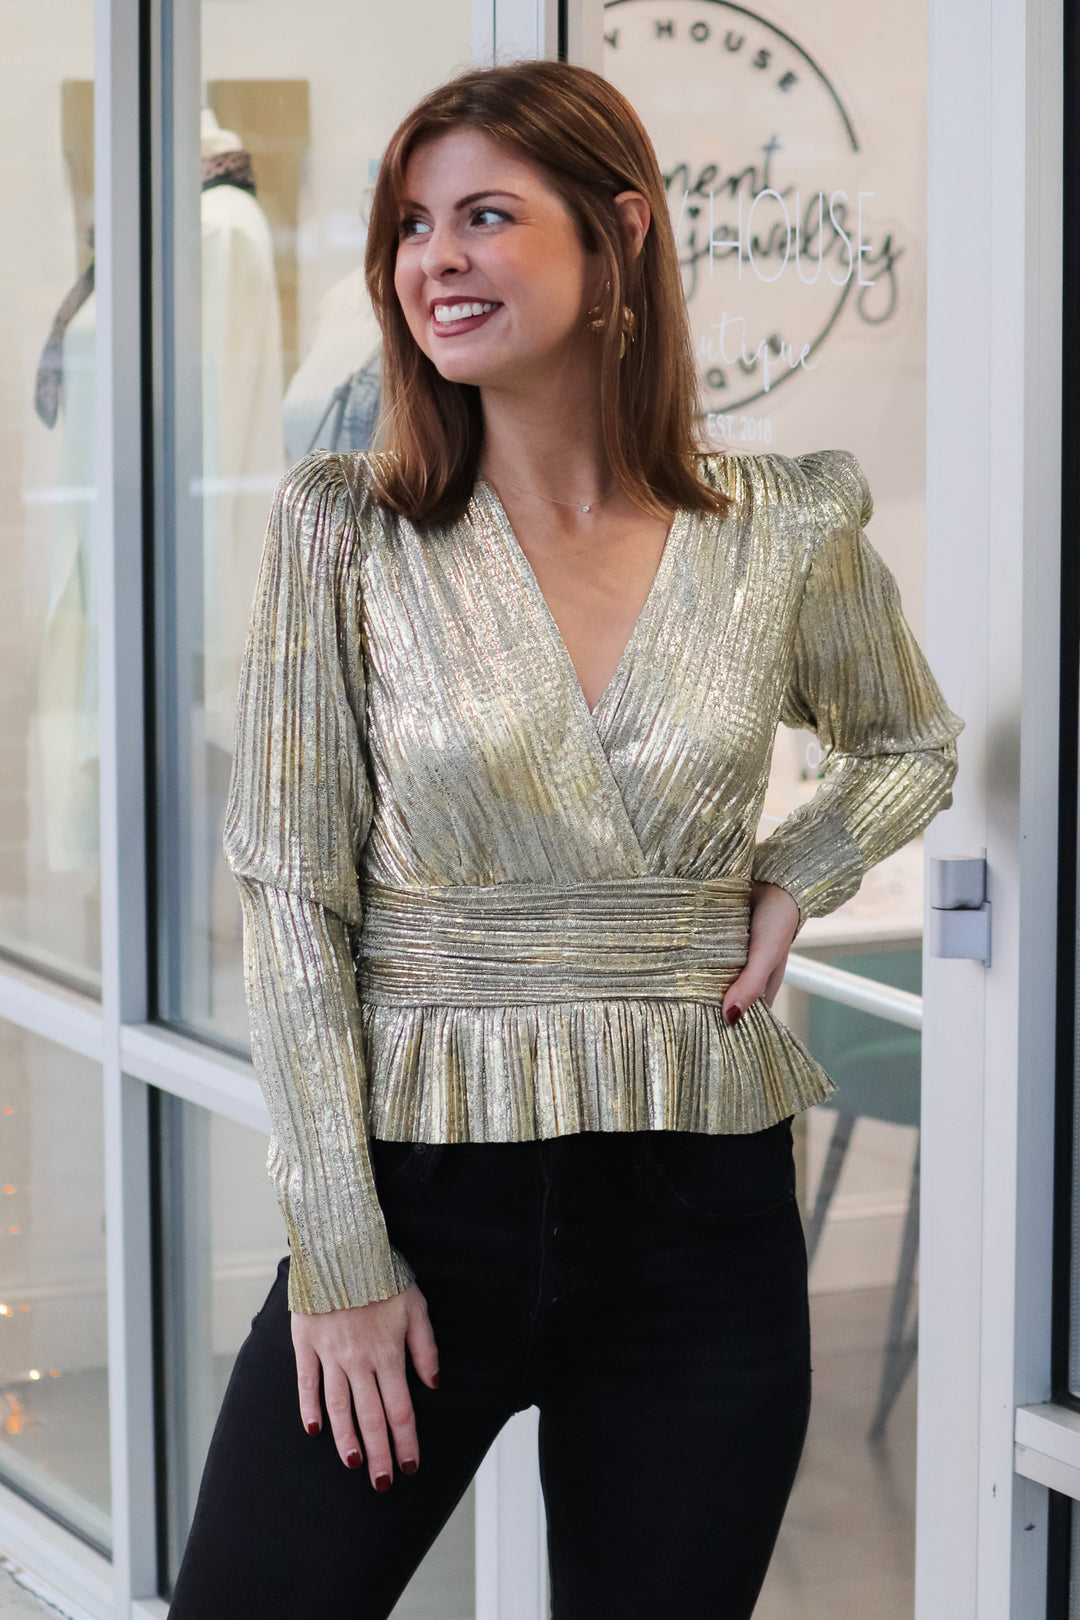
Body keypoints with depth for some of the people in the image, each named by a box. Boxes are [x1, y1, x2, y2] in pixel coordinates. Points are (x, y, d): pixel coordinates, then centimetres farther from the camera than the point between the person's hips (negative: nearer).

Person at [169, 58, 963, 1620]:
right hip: (420, 1184, -1)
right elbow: (294, 904, -4)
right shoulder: (346, 531, -3)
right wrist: (342, 1252, -8)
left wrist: (792, 877, 1)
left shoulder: (789, 535, 1)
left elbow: (909, 746, 22)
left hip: (703, 1208, 1)